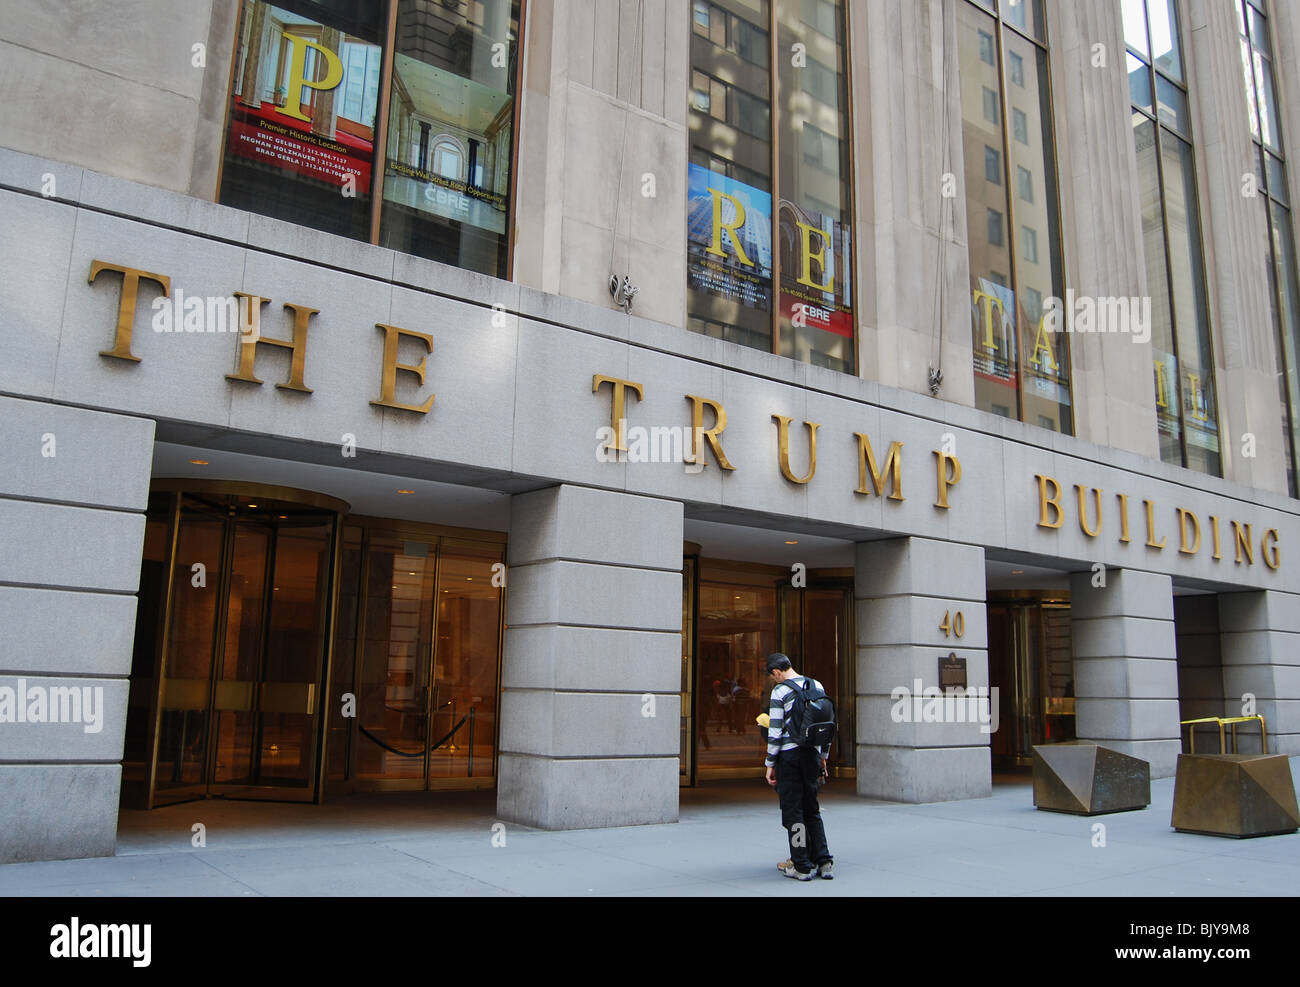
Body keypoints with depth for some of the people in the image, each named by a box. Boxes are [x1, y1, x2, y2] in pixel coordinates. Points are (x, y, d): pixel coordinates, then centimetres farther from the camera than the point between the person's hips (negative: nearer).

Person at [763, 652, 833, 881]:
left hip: (789, 755, -6)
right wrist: (823, 757, 21)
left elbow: (775, 732, -11)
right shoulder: (817, 686, 9)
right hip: (813, 753, 6)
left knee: (793, 812, 4)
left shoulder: (780, 691, -9)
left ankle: (802, 866, 7)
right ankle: (824, 862, 12)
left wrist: (770, 764, -3)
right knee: (812, 810, 16)